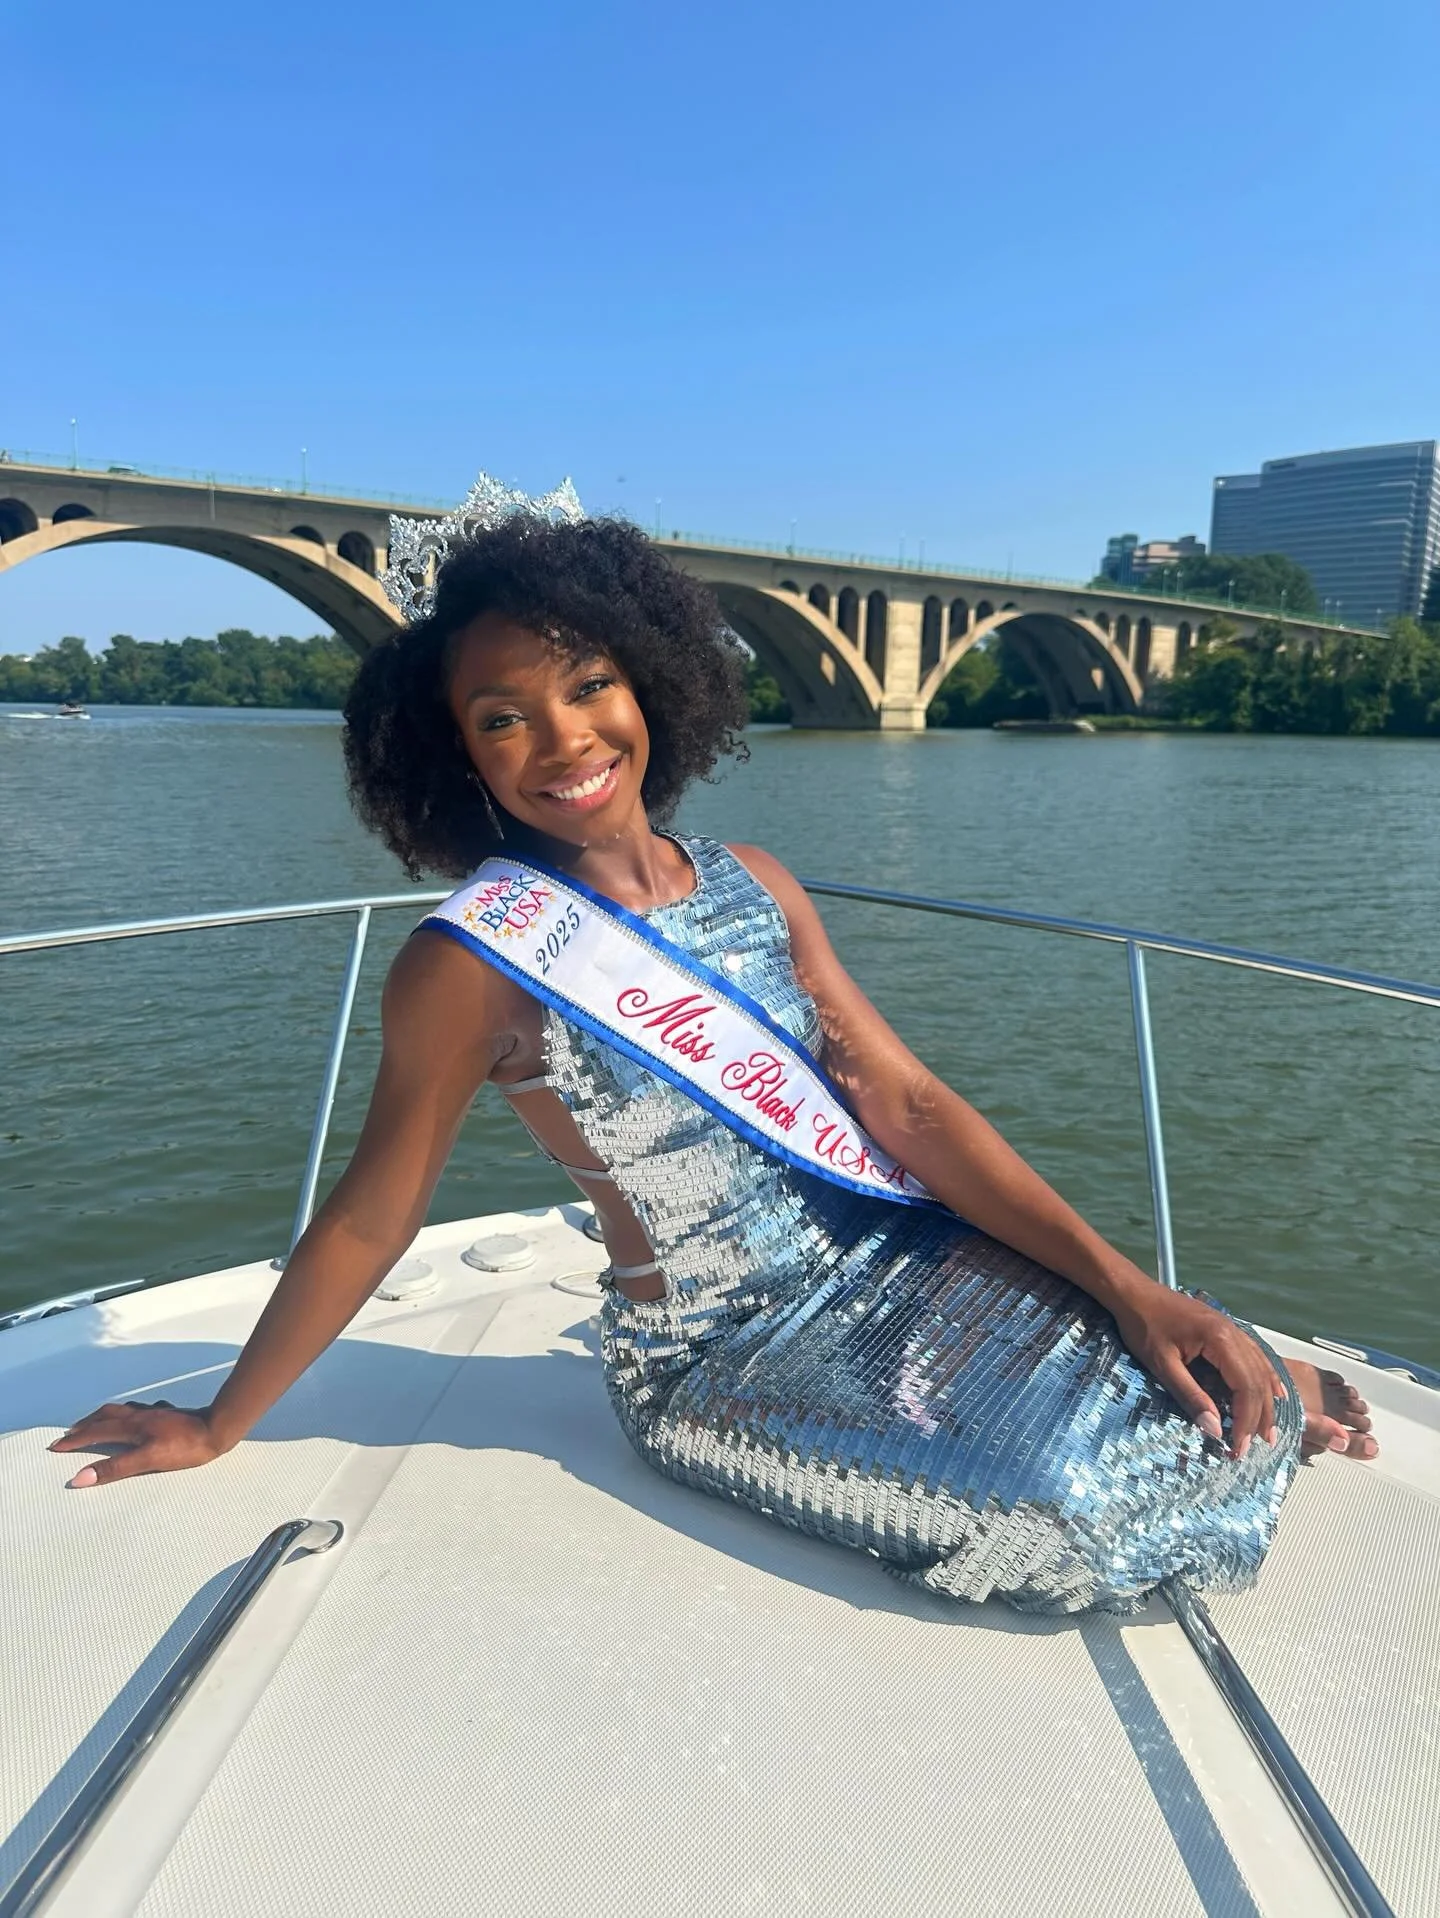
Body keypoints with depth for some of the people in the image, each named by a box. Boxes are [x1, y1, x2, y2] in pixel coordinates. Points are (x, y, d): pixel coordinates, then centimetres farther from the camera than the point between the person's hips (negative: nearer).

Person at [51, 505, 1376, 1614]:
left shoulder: (753, 888, -1)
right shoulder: (476, 964, -16)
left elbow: (908, 1105, -5)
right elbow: (369, 1223, -6)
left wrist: (1128, 1285, -12)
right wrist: (218, 1428, 3)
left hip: (882, 1254, 5)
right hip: (721, 1355, -4)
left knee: (1189, 1407, -9)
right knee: (1082, 1504, -18)